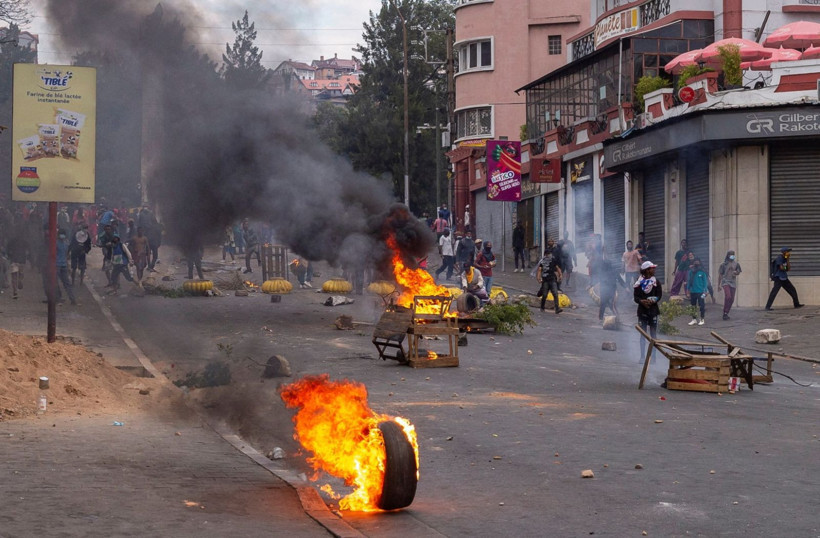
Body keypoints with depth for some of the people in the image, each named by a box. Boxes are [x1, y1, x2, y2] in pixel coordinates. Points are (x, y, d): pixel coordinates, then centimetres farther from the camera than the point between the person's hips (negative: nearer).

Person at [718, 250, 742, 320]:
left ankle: (726, 313, 18)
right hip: (725, 282, -4)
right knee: (728, 296, -23)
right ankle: (725, 313, -16)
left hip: (733, 282, 4)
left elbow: (738, 272, 16)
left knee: (732, 299, 4)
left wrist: (736, 272, -10)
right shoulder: (724, 264, 1)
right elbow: (720, 274, 4)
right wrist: (719, 284, 2)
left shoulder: (736, 264, 9)